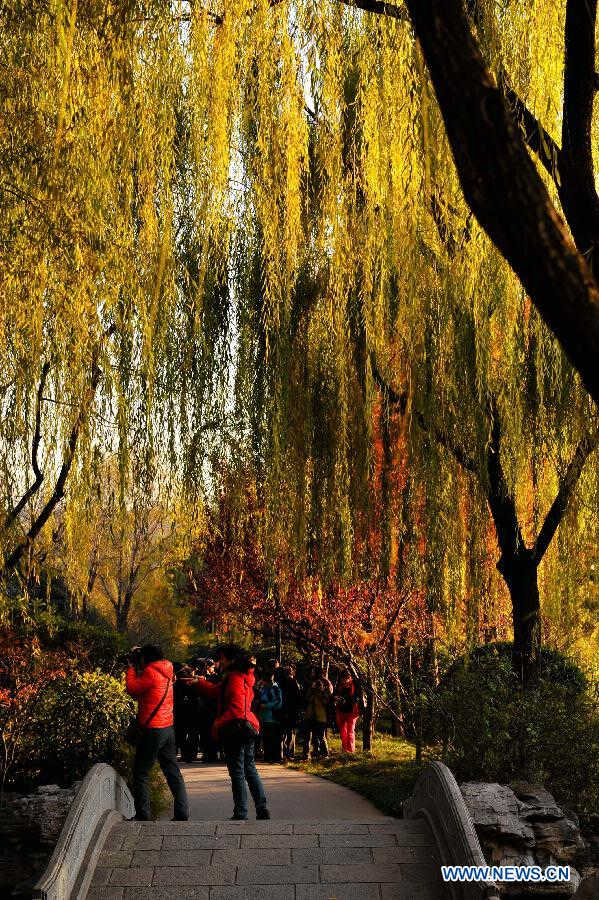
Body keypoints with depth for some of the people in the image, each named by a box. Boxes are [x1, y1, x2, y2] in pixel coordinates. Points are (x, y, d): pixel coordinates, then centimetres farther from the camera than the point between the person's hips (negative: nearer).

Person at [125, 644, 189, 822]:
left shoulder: (151, 672, -13)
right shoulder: (166, 673, 13)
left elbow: (132, 689, -12)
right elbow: (140, 694, 18)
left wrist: (131, 668, -1)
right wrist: (136, 669, 14)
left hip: (152, 730, -8)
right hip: (168, 728, 8)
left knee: (140, 773, 2)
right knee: (173, 772, 10)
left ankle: (143, 815, 2)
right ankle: (182, 813, 9)